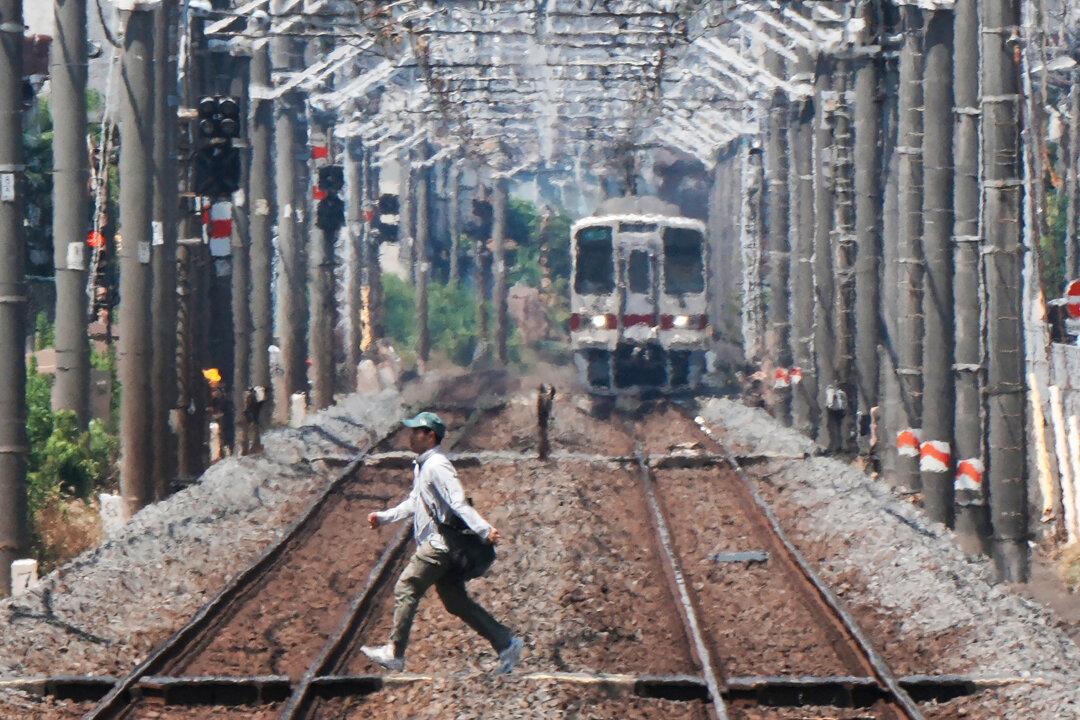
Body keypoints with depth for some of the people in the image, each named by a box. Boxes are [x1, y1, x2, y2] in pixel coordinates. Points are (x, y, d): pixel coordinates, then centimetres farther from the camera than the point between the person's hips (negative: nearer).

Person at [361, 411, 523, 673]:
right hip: (438, 545, 10)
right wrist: (383, 517, 26)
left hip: (438, 544, -10)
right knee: (456, 602, 9)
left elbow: (458, 502, -25)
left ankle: (394, 653, 3)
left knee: (405, 590, -4)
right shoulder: (422, 466, 17)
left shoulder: (437, 466, -15)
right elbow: (414, 504, 30)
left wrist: (483, 530, -32)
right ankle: (506, 643, 9)